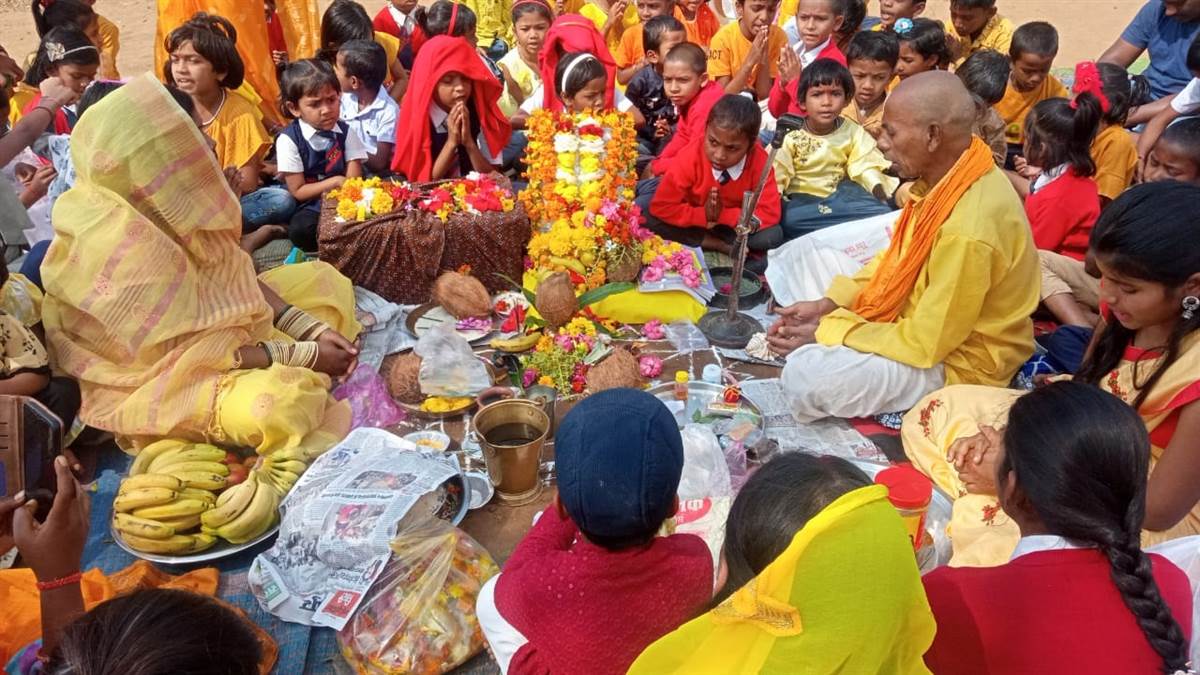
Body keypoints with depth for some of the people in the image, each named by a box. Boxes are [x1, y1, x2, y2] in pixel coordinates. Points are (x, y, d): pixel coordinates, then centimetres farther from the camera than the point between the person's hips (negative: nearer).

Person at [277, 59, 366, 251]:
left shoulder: (345, 132, 3)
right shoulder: (289, 140, -6)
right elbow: (298, 191, -5)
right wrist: (335, 182, -10)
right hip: (310, 208, -2)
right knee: (300, 231, -34)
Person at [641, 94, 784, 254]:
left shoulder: (759, 161, -26)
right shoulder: (689, 157, -29)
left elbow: (770, 213, -25)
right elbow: (661, 206, -27)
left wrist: (724, 215, -28)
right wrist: (703, 215, -29)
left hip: (732, 225, 0)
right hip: (694, 221, 1)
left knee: (772, 236, -26)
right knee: (642, 209, -26)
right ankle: (714, 243, -17)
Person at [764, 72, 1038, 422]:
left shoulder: (968, 231, -35)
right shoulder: (947, 175, -6)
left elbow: (925, 343, -28)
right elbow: (895, 259, 8)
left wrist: (827, 330, -19)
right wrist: (826, 304, -2)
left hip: (953, 359, -9)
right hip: (920, 316, 9)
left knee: (807, 376, -27)